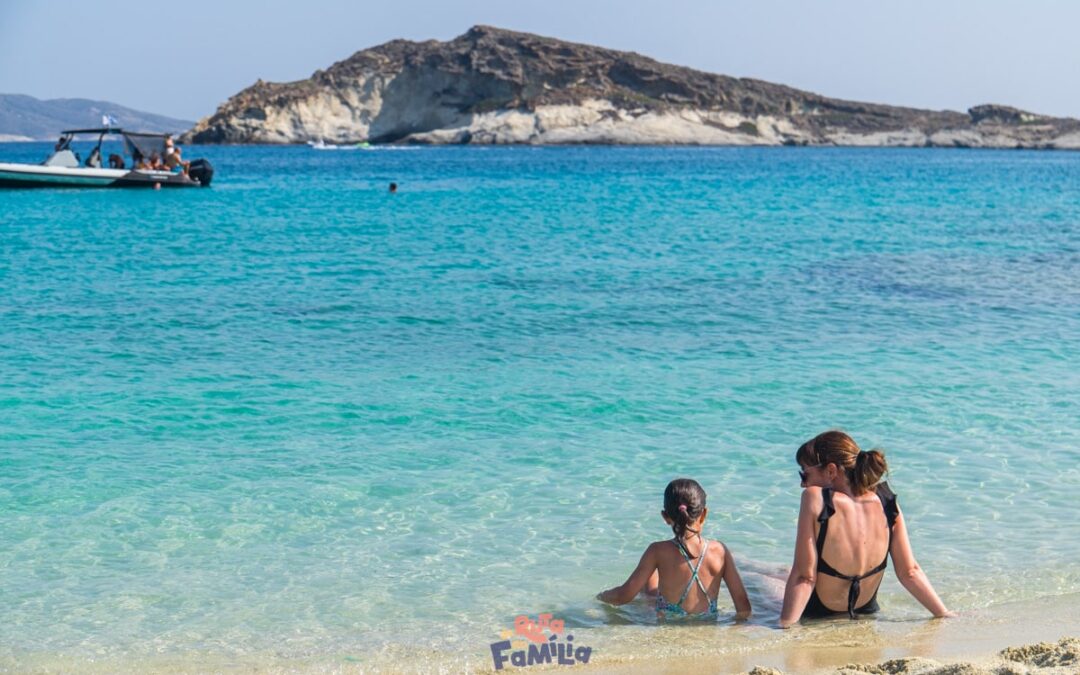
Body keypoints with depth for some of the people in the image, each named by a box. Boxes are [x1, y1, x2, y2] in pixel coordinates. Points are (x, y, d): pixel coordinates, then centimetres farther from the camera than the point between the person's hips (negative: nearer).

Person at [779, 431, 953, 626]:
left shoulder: (815, 499, -26)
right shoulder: (887, 503, -12)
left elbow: (804, 577, -25)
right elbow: (909, 573, -8)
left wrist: (784, 626, -22)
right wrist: (945, 614, 3)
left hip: (817, 614, -5)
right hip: (865, 614, 5)